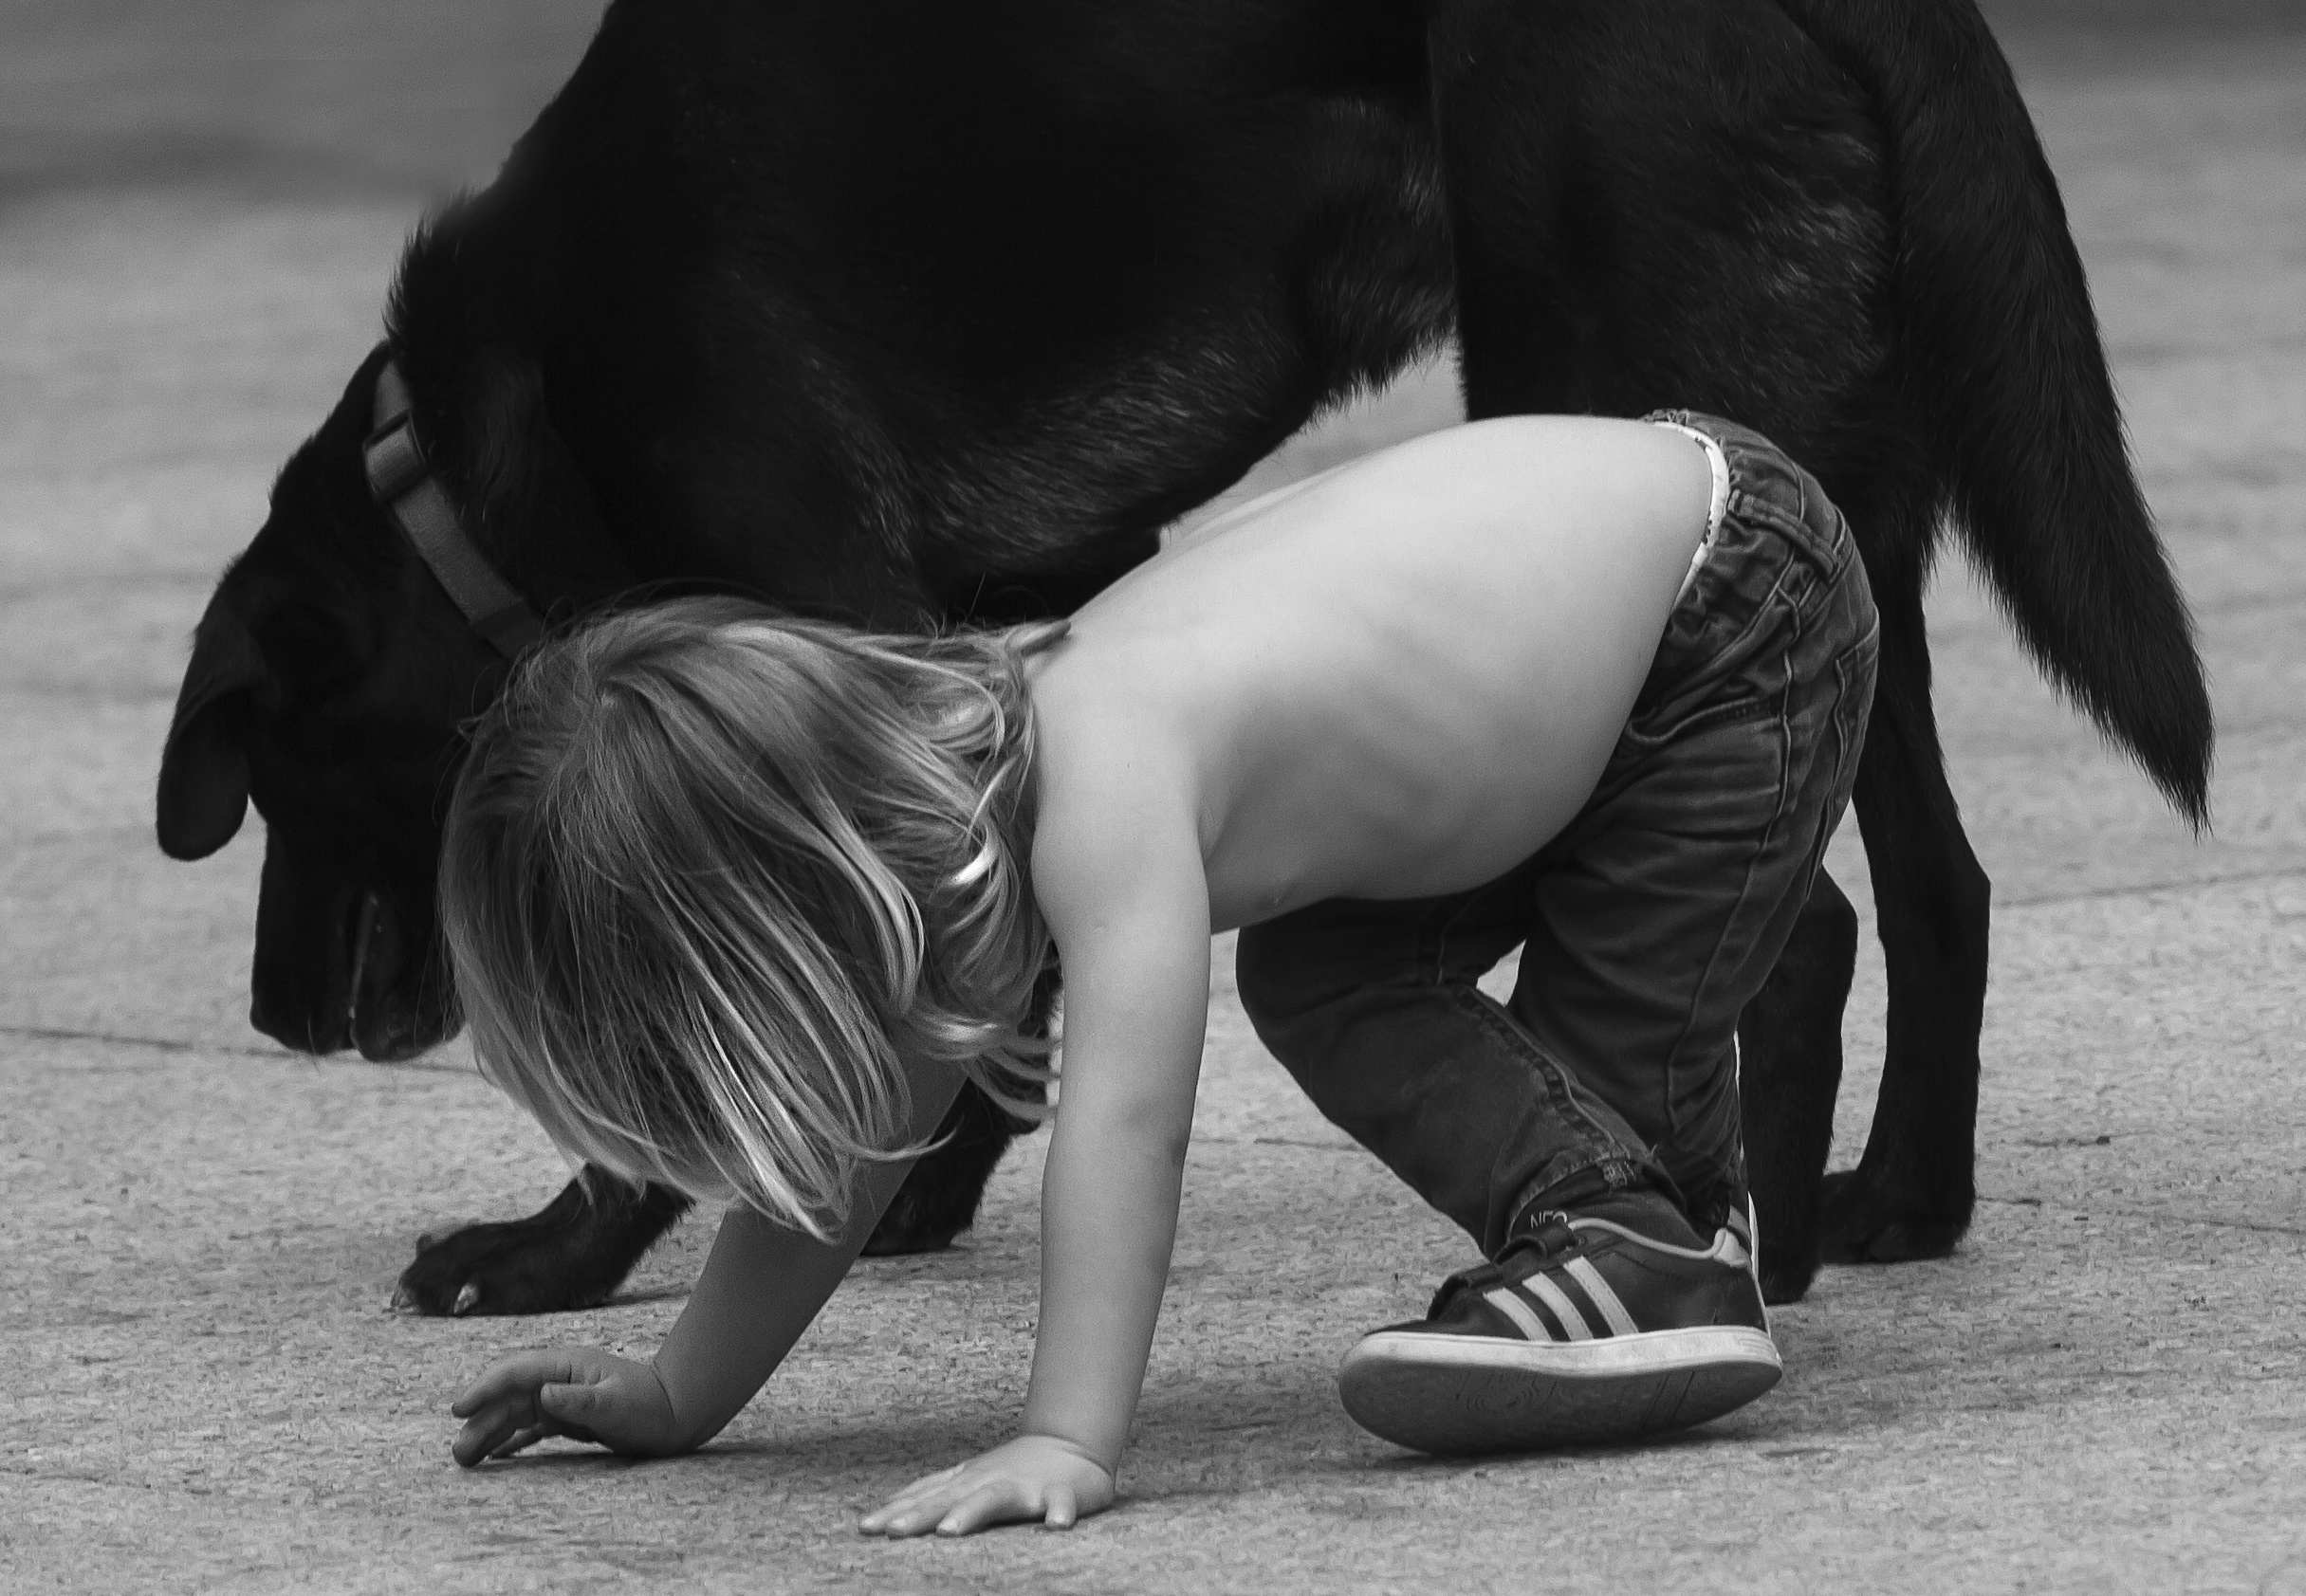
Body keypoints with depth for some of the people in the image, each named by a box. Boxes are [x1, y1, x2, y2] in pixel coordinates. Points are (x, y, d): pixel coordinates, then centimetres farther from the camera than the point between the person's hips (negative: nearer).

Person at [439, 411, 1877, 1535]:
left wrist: (1066, 1442, -48)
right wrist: (681, 1395, -1)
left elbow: (1124, 1115, -43)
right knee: (1323, 985, 4)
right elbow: (855, 1136, 0)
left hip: (1744, 598, -8)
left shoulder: (1105, 788, -36)